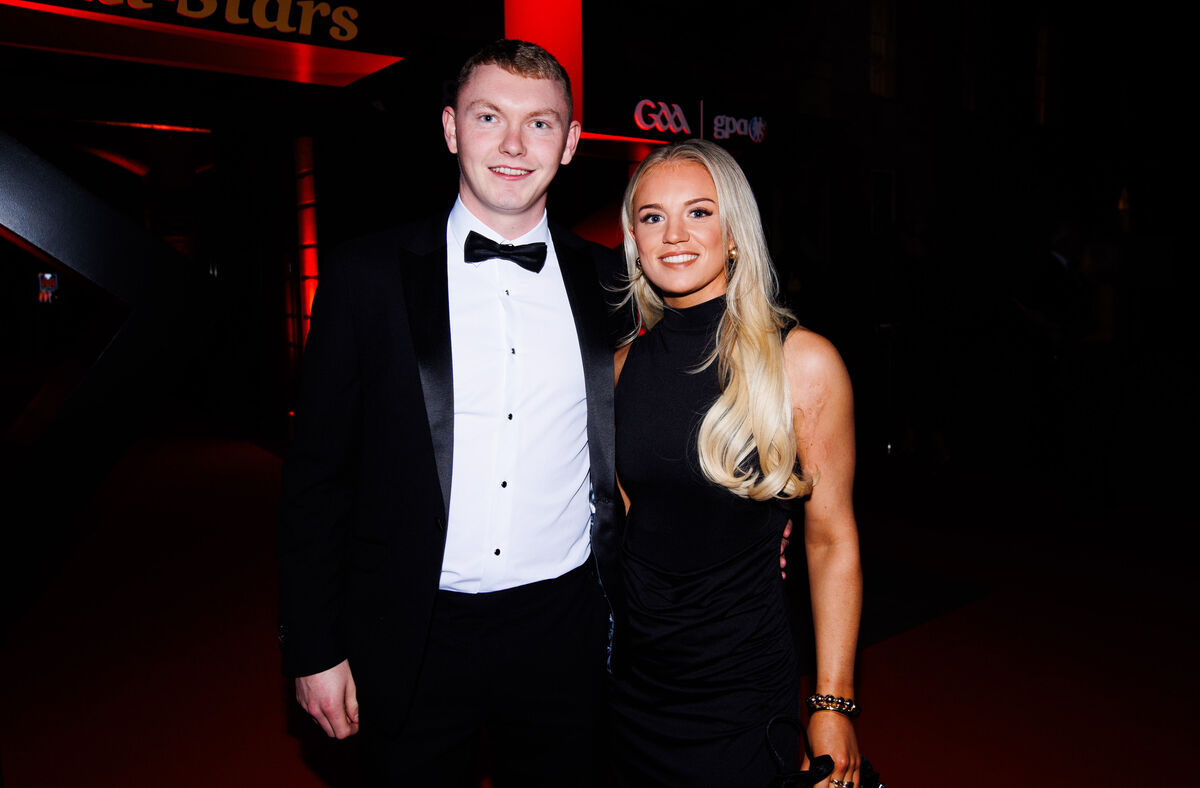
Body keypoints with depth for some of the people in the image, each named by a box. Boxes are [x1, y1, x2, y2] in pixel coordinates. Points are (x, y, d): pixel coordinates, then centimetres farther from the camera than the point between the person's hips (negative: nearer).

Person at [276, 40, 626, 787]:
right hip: (416, 638, -1)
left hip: (563, 634, 2)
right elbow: (317, 473, -3)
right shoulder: (369, 274, -4)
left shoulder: (608, 281, 2)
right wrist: (314, 648, -4)